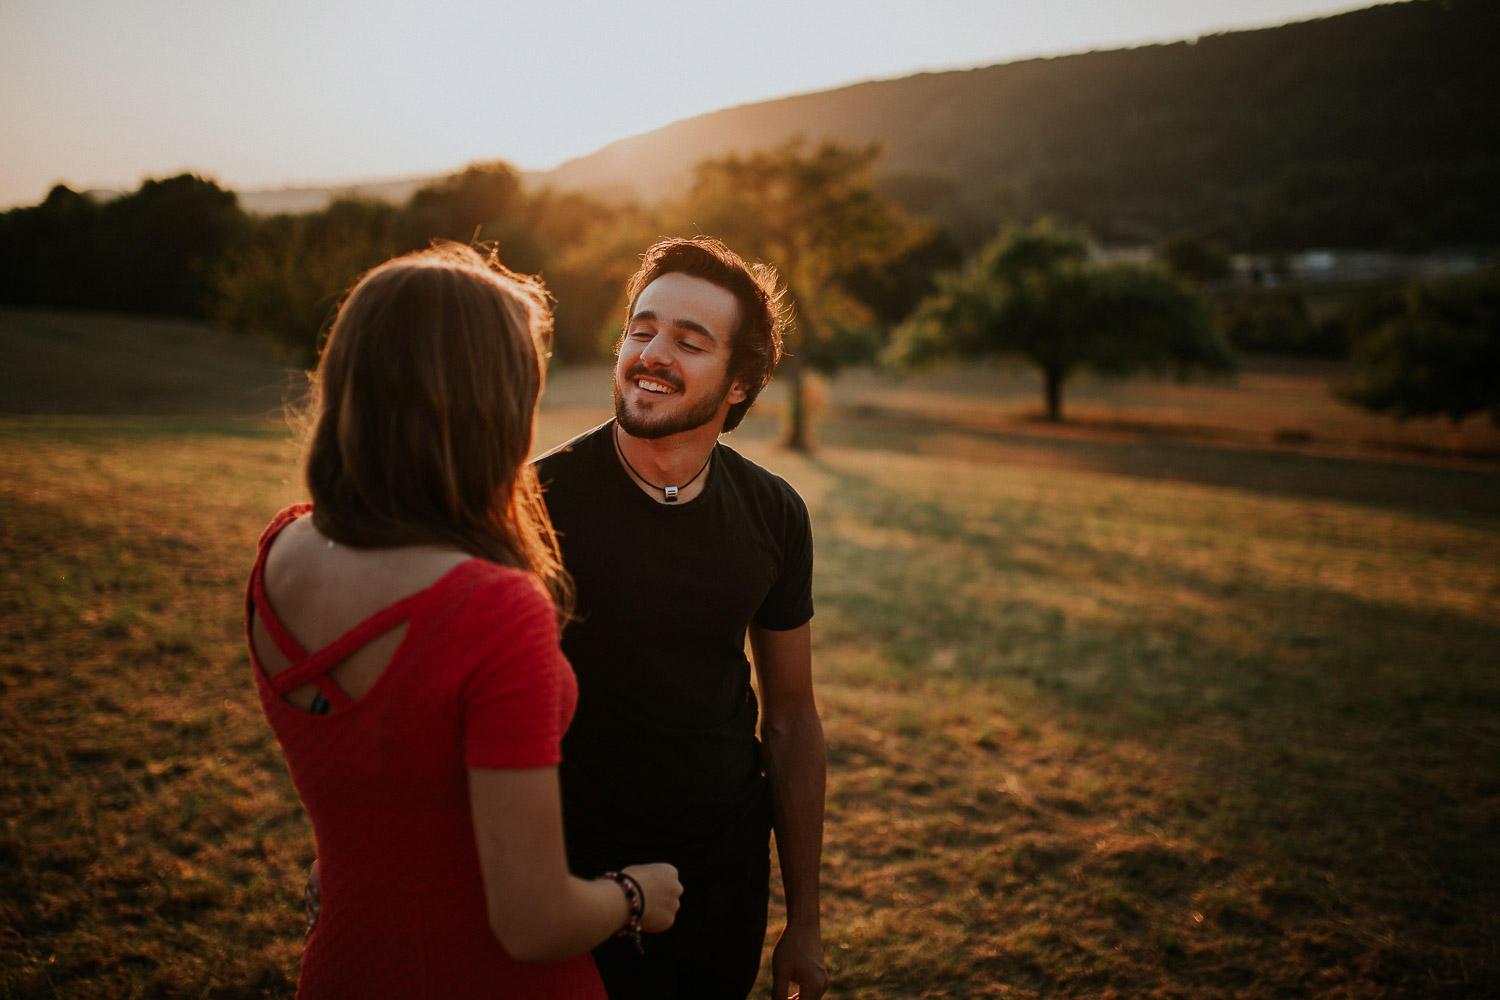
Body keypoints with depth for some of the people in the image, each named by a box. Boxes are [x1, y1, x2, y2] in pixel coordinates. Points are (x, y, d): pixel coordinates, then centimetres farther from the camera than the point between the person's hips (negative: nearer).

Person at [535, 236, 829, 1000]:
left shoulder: (773, 515, -5)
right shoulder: (540, 499, -16)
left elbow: (791, 721, 3)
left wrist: (804, 923, 7)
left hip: (729, 864, 4)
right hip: (583, 876, -3)